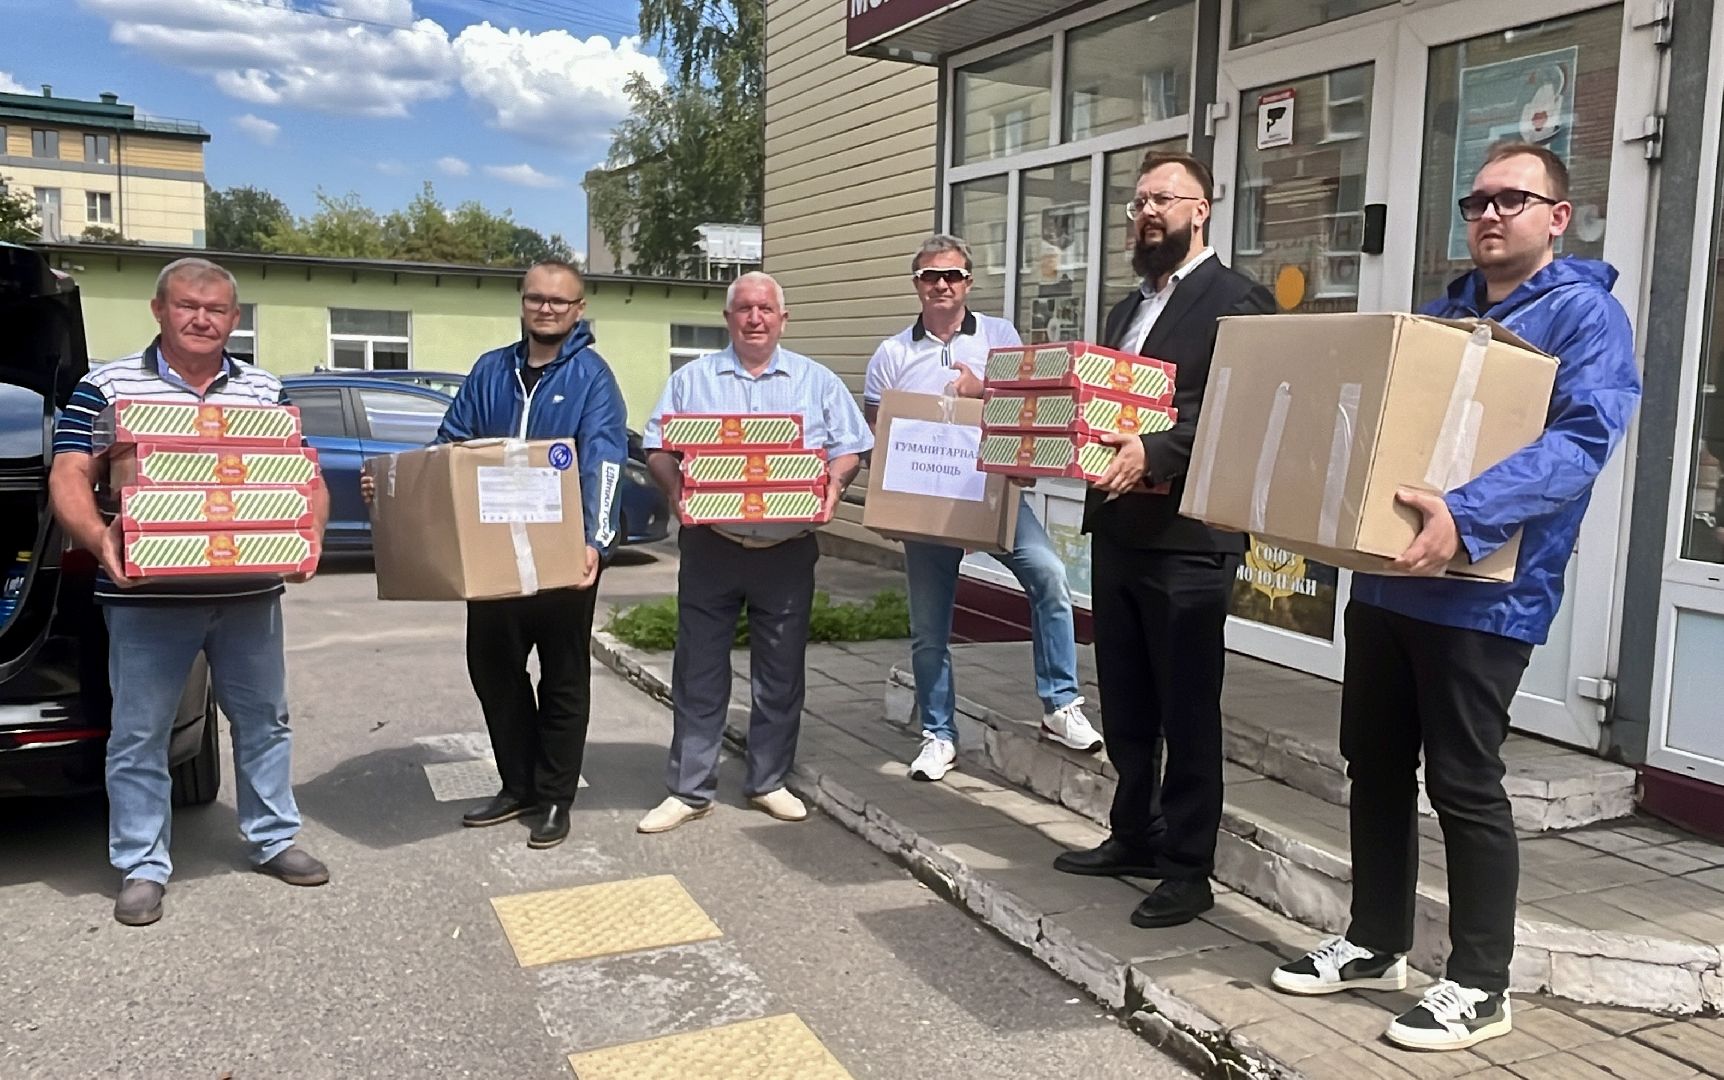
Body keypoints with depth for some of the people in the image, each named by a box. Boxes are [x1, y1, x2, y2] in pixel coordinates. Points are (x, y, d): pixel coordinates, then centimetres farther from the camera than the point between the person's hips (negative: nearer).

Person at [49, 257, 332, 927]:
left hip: (250, 593, 3)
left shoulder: (267, 392, 10)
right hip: (146, 597, -2)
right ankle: (142, 866, 19)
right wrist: (99, 538, -23)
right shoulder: (105, 388, 2)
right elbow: (68, 479, -3)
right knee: (139, 735, 5)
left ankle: (273, 839, 29)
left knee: (263, 720, 13)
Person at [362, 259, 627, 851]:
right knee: (492, 667, 13)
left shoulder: (591, 376, -8)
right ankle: (518, 785, 30)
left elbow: (602, 464, -20)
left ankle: (555, 797, 21)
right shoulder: (490, 370, 9)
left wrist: (594, 541, -33)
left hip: (564, 556, -5)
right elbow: (450, 448, 12)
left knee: (563, 677, 7)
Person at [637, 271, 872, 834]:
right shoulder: (692, 379, 9)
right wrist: (674, 482, -16)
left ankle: (769, 781, 23)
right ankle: (689, 789, 14)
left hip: (787, 549, 0)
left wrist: (833, 483, -15)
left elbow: (850, 450, 5)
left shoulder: (817, 382, 9)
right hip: (710, 546, 0)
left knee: (781, 673, 8)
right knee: (698, 671, 4)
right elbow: (657, 449, 5)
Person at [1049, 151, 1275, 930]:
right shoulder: (1129, 308, 20)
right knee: (1124, 705, 16)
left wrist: (1153, 453, -29)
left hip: (1187, 538, -8)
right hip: (1117, 530, 8)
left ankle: (1188, 869, 15)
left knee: (1187, 712, 3)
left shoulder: (1235, 300, -7)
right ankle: (1133, 836, 31)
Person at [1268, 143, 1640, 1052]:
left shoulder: (1584, 313, -6)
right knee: (1375, 765, 13)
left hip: (1484, 592, -7)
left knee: (1463, 784, 0)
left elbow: (1580, 440, -21)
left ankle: (1479, 984, 17)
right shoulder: (1439, 311, 18)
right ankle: (1374, 942, 28)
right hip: (1385, 577, 7)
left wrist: (1465, 515, -35)